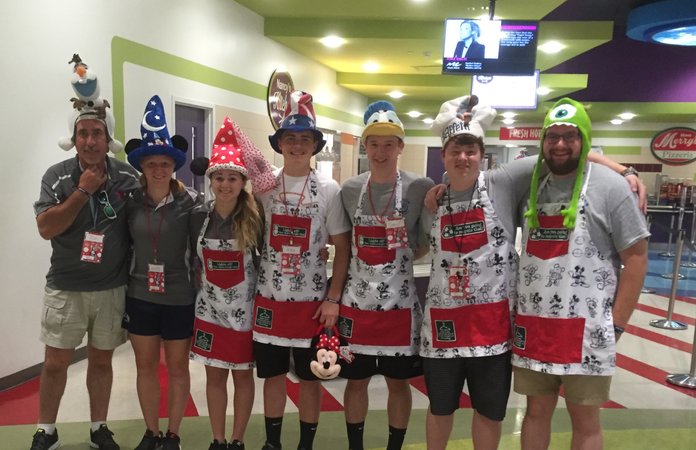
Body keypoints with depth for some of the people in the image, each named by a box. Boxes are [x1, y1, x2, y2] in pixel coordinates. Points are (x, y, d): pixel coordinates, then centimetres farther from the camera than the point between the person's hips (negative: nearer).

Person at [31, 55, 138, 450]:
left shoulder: (129, 177, -3)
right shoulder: (58, 176, -5)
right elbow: (46, 228, -14)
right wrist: (83, 191, -19)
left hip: (113, 288, 1)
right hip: (66, 288, 0)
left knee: (101, 360, 13)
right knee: (56, 362, 8)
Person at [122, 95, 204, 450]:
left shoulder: (190, 202, -10)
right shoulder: (131, 200, -1)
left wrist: (199, 292, -5)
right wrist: (122, 287, 7)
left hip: (179, 298, -3)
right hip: (139, 297, 3)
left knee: (177, 368, 12)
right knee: (145, 367, 15)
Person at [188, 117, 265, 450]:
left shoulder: (254, 217, -10)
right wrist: (201, 280, 2)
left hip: (244, 308, -2)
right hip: (210, 308, 2)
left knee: (242, 374, 11)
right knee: (214, 375, 12)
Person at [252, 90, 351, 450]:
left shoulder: (329, 190, -4)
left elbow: (342, 248, -3)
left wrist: (333, 299, -7)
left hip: (312, 299, -1)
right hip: (269, 298, 2)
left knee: (310, 377, 11)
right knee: (272, 374, 14)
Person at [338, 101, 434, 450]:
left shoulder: (420, 188, -7)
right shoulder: (350, 189, 1)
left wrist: (405, 256, -10)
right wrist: (333, 296, 3)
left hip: (399, 300, -2)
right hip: (357, 300, 2)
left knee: (398, 381, 12)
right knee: (356, 379, 14)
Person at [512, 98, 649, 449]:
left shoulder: (610, 187, -5)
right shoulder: (532, 188, 8)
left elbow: (636, 258, -6)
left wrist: (615, 325, -9)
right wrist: (516, 309, 7)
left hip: (586, 329, -4)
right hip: (533, 326, 4)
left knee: (585, 420, 11)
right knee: (536, 411, 16)